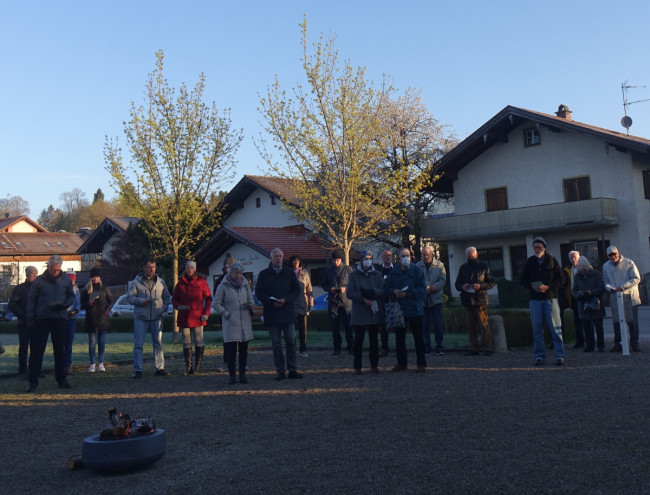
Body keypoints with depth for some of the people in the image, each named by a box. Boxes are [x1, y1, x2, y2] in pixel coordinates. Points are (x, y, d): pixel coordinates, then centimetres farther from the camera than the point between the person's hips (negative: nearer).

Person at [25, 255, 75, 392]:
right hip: (41, 319, -2)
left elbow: (71, 296, 14)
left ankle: (61, 379, 17)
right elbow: (31, 300, 4)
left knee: (60, 350, 8)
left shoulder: (65, 280, 6)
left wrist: (64, 305, -7)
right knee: (36, 350, -3)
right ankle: (33, 381, 2)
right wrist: (30, 319, -4)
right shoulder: (39, 281, 2)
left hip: (60, 319, 2)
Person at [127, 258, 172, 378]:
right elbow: (129, 297, -2)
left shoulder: (161, 282, 10)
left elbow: (167, 297, 17)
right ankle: (138, 370, 0)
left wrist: (164, 308, 1)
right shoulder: (136, 282, 1)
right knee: (138, 344, -4)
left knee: (158, 343, 7)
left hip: (156, 317, 3)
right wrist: (142, 301, -17)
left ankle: (160, 368, 14)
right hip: (140, 318, -3)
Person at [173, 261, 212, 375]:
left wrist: (206, 313, -6)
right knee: (186, 343, 5)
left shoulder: (201, 281, 3)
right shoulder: (180, 283, 9)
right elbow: (174, 299, 14)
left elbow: (208, 298, 4)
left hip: (197, 317, -2)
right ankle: (188, 367, 10)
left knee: (199, 342, 0)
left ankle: (198, 366, 7)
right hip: (184, 317, 3)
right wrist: (178, 306, -8)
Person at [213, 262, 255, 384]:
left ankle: (242, 374, 14)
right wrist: (226, 313, -9)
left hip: (245, 321, 4)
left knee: (244, 349, 6)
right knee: (231, 350, -4)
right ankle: (232, 375, 4)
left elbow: (250, 299, 21)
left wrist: (250, 305, -1)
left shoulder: (245, 284, 12)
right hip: (230, 323, -4)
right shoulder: (223, 286, -1)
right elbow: (216, 304, 0)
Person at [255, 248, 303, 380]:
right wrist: (271, 302, -12)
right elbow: (258, 292, 2)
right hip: (271, 313, 0)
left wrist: (285, 300, -10)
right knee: (276, 343, 2)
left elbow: (297, 290, 6)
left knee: (291, 341, -1)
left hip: (287, 311, 1)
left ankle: (292, 369, 6)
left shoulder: (289, 272, 8)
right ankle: (280, 371, 8)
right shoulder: (264, 274, 6)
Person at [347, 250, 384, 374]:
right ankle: (357, 366, 9)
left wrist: (371, 292, -19)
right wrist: (363, 298, -16)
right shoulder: (354, 275, 3)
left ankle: (374, 365, 16)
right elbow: (349, 293, -4)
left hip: (374, 312, 2)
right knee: (359, 340, 1)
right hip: (359, 313, -2)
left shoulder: (377, 274, 9)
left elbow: (382, 291, -1)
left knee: (374, 339, 8)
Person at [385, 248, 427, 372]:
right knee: (399, 337, 8)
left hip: (414, 309, -3)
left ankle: (421, 364, 8)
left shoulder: (416, 271, -1)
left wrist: (407, 294, -18)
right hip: (398, 309, 3)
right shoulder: (393, 272, 9)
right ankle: (402, 363, 19)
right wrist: (394, 291, -11)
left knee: (418, 337, 0)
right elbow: (387, 287, 11)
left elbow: (422, 289, -8)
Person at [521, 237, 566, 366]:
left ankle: (559, 356, 2)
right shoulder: (529, 262, 9)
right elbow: (523, 280, 11)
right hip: (535, 299, 2)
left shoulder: (551, 260, 4)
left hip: (550, 298, -2)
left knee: (556, 328, -3)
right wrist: (532, 287, -9)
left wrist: (548, 287, -13)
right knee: (537, 329, 3)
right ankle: (539, 356, 11)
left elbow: (560, 279, 2)